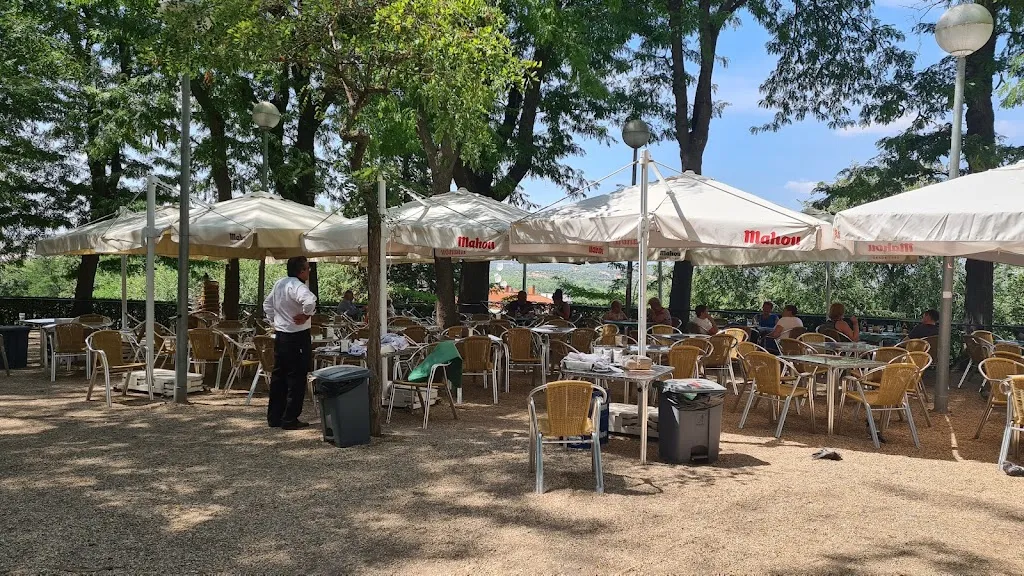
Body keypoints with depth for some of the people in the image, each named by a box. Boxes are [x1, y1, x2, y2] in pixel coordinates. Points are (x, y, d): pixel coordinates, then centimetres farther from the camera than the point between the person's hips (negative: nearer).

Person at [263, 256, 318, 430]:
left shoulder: (279, 283, 9)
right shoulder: (297, 286, -18)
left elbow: (267, 304, 23)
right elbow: (310, 301, -38)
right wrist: (306, 315, -22)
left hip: (280, 336, 9)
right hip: (297, 337, -8)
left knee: (278, 376, 15)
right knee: (296, 378, 0)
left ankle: (274, 417, 22)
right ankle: (290, 419, 5)